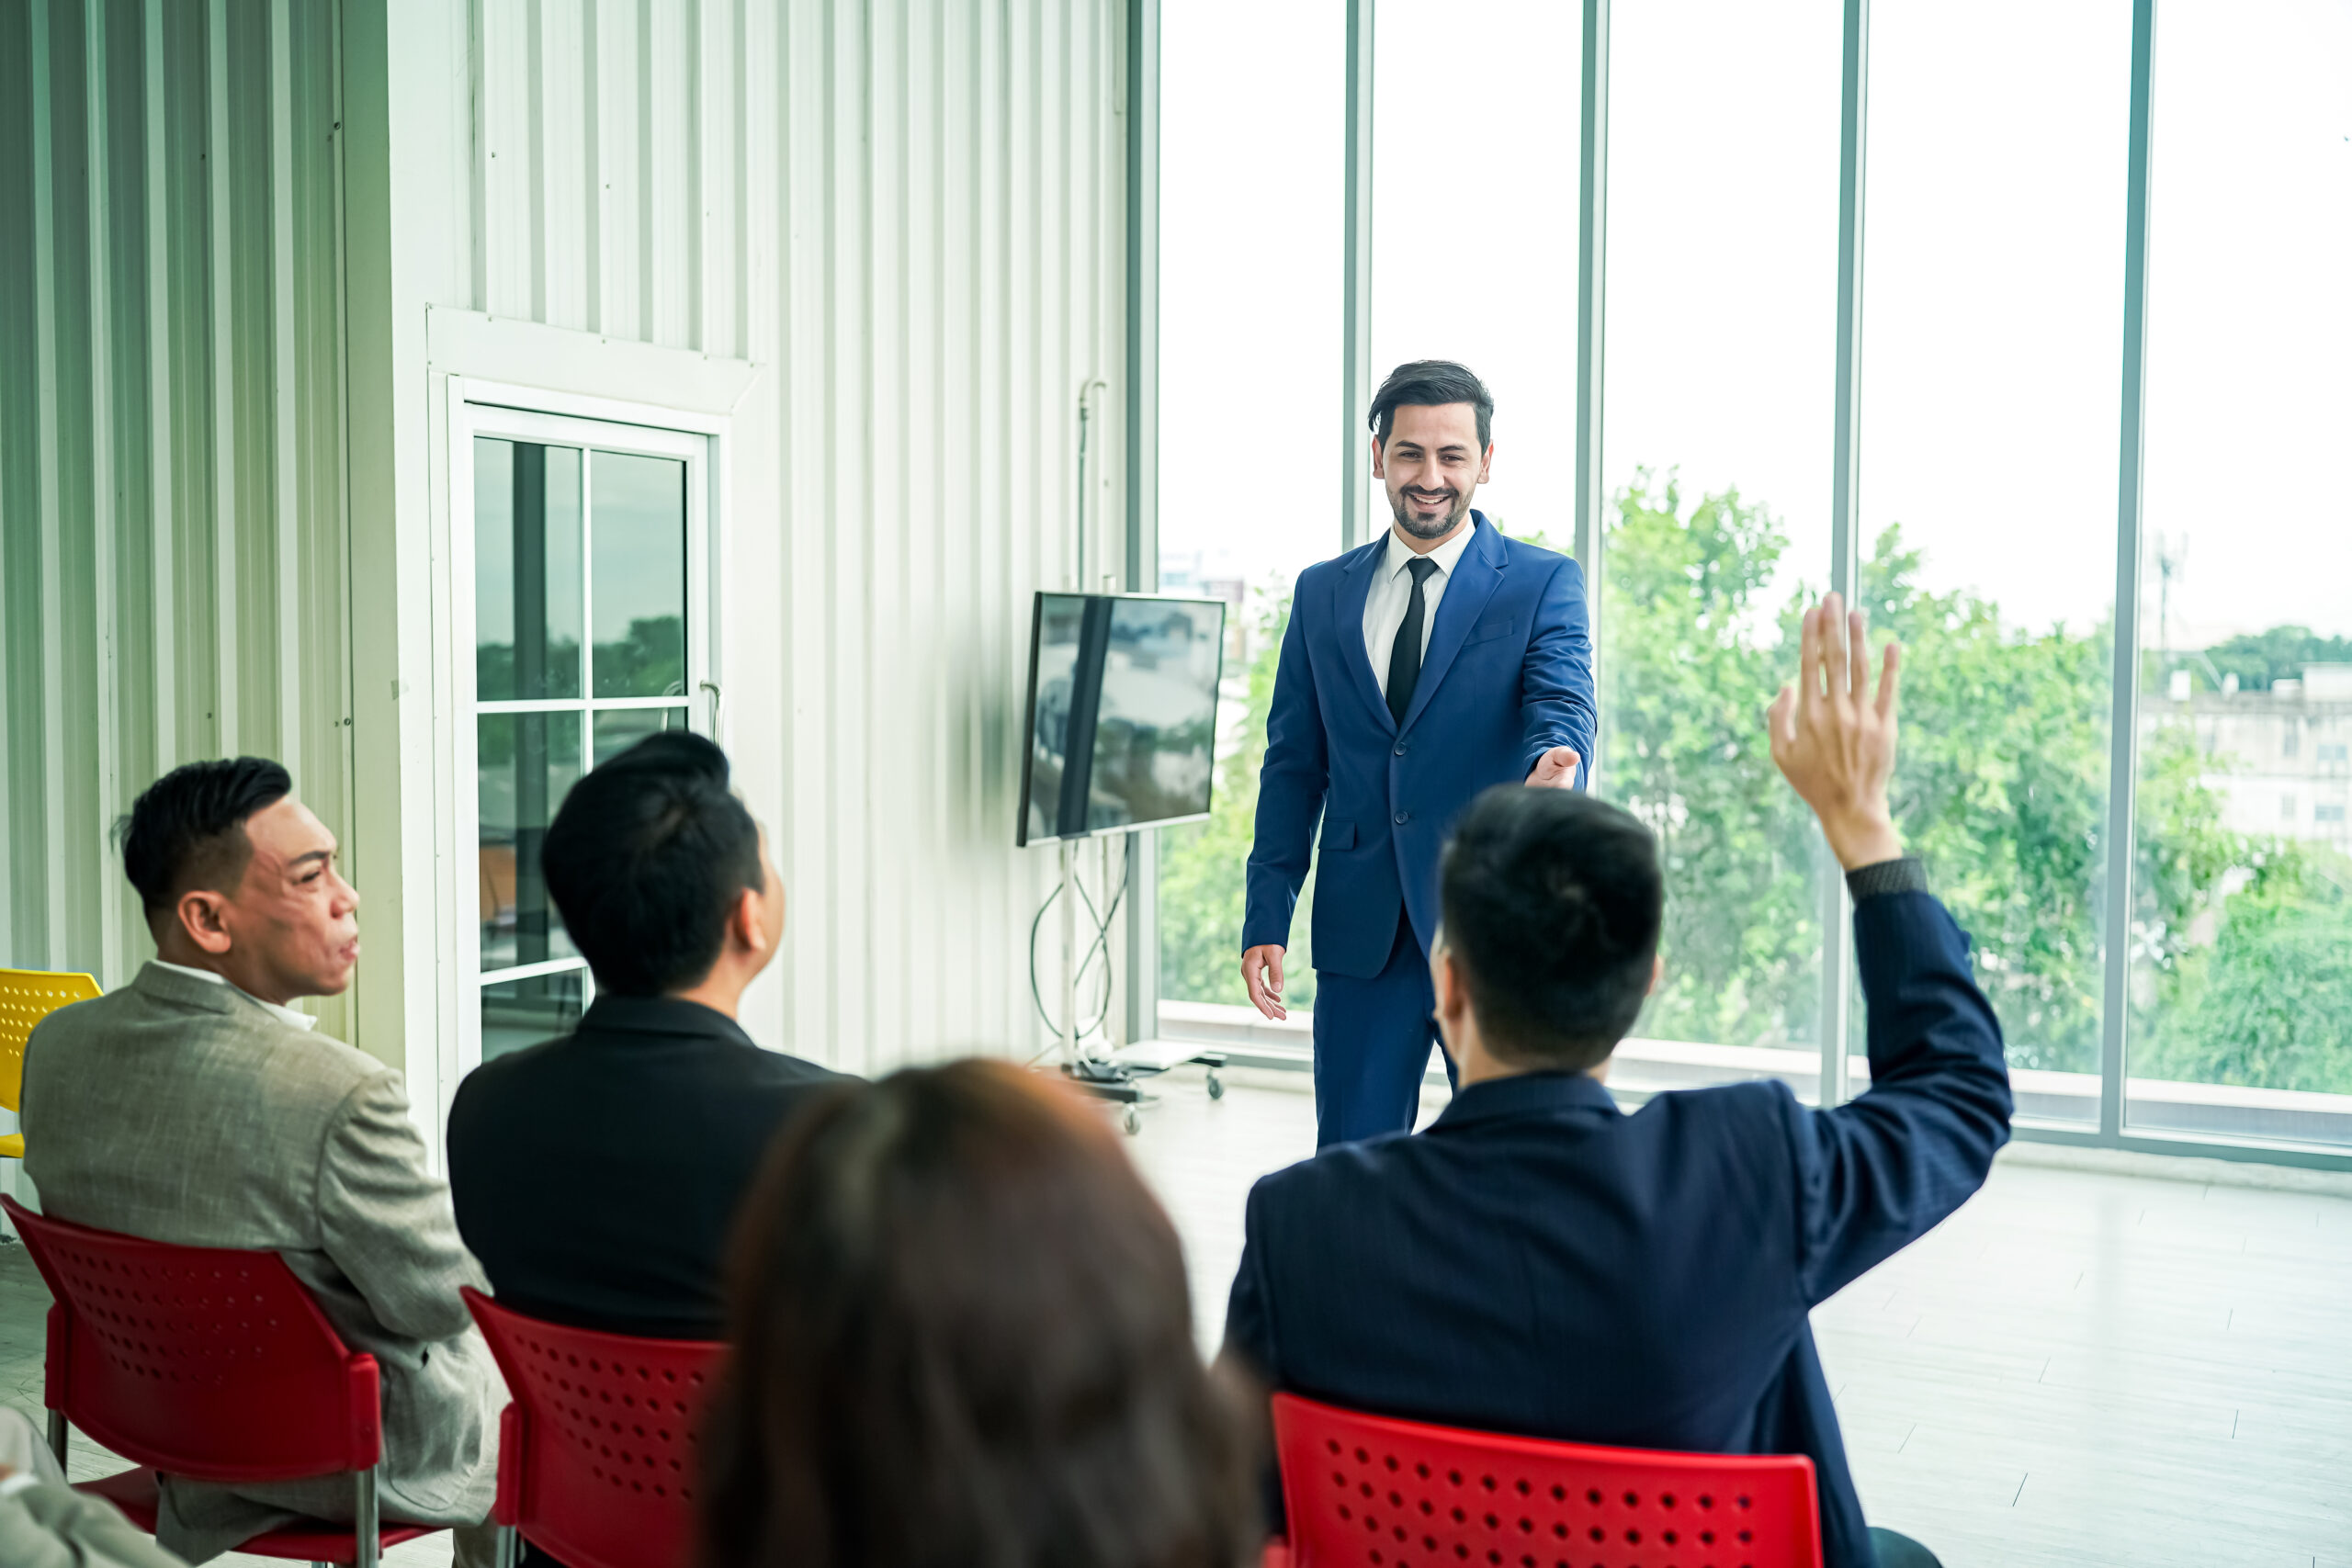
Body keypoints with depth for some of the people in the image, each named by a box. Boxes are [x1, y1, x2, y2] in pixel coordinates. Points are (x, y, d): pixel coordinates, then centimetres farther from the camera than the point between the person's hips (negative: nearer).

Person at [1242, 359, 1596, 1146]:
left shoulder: (1545, 583, 1)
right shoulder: (1322, 593, 10)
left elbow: (1563, 703, -15)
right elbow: (1293, 764, 11)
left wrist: (1555, 762, -40)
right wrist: (1267, 915, 5)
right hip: (1362, 931, 3)